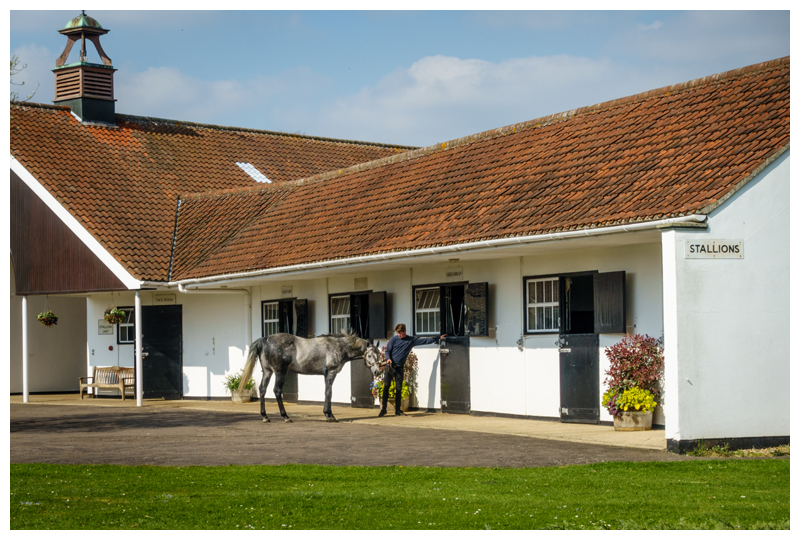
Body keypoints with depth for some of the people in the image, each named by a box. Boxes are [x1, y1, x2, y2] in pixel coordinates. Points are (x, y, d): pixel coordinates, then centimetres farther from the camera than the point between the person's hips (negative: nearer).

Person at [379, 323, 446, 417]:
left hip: (399, 368, 1)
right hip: (390, 366, -1)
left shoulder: (412, 340, 6)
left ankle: (397, 411, 7)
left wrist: (438, 338, 14)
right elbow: (387, 350, 6)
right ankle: (383, 409, -2)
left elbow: (425, 340, 12)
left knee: (399, 389, 1)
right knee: (386, 387, -6)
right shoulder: (394, 339, 3)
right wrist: (388, 358, -14)